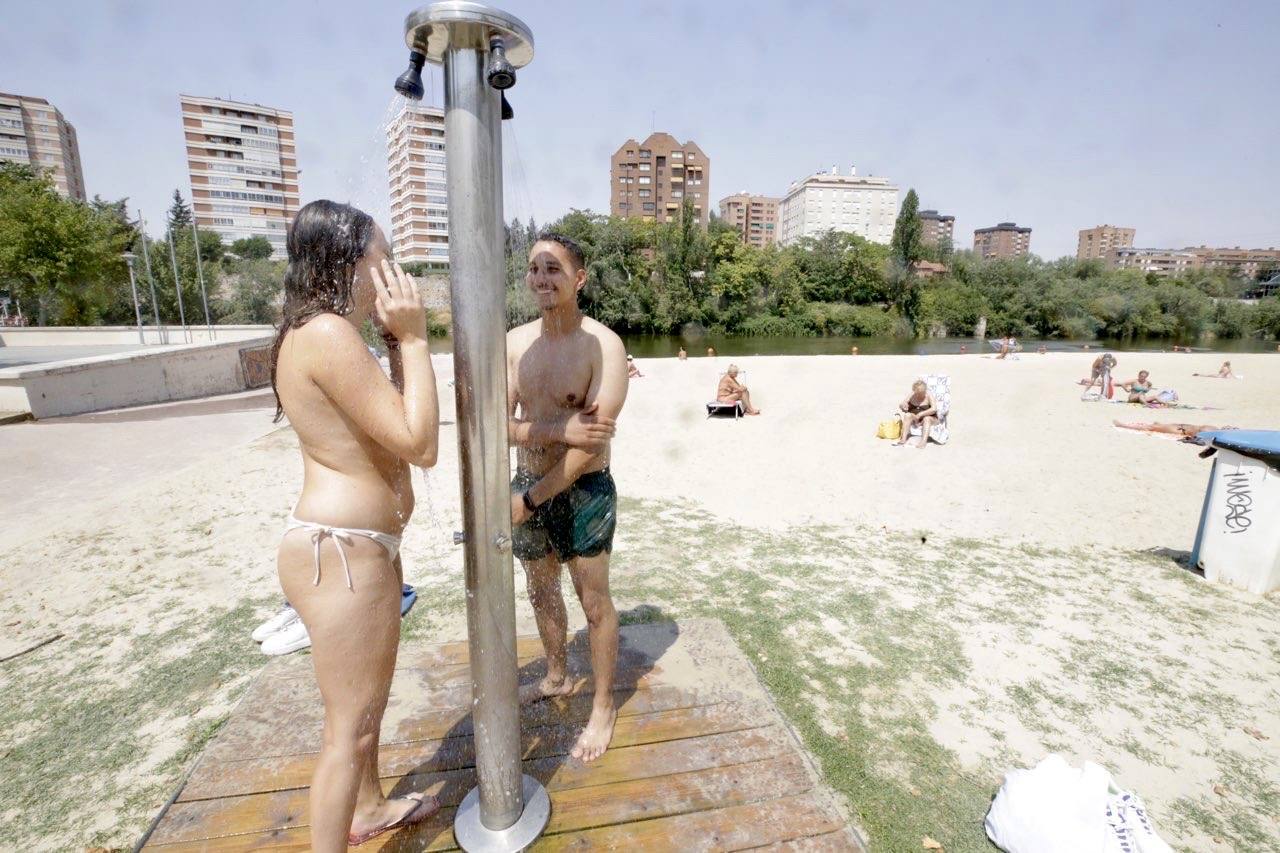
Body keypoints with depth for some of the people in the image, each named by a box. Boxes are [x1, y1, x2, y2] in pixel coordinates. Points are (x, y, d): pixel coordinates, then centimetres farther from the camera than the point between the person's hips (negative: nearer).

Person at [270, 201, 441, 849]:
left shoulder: (324, 333, 11)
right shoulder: (328, 335, -21)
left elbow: (398, 425, 12)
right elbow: (420, 444, -24)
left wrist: (398, 342, 6)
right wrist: (413, 339, -17)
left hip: (361, 546, 11)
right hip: (339, 554, -11)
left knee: (370, 694, 28)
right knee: (351, 725, 7)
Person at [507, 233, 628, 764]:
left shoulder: (603, 346, -17)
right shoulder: (514, 342, -1)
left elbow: (591, 442, -22)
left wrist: (528, 499, -18)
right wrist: (557, 430, -26)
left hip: (584, 492, -5)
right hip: (528, 485, 6)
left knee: (594, 604, 9)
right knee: (541, 592, 23)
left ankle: (603, 707, 33)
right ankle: (557, 677, 49)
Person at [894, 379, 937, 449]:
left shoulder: (929, 396, -17)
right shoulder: (911, 395, -5)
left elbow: (934, 409, -31)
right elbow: (900, 405, -1)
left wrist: (920, 414, -29)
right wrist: (903, 405, -25)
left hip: (930, 418, -3)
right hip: (916, 417, 4)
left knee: (927, 419, -35)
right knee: (908, 415, -25)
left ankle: (924, 441, -51)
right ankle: (903, 439, -34)